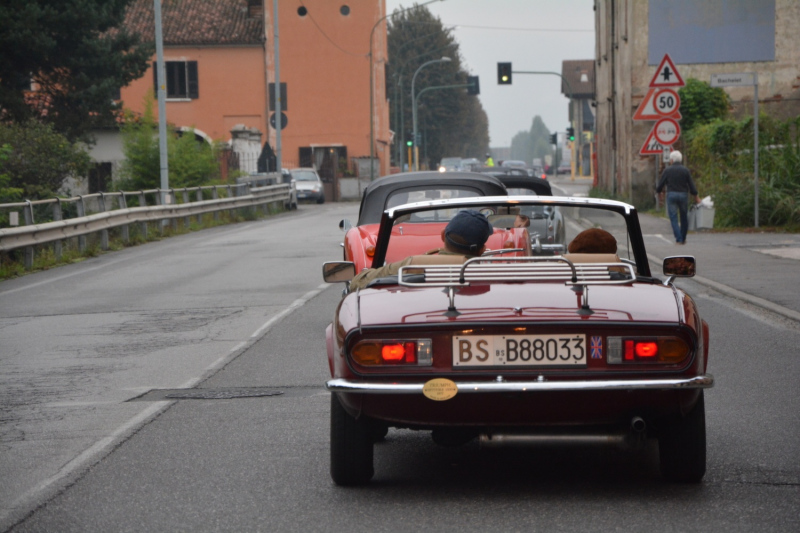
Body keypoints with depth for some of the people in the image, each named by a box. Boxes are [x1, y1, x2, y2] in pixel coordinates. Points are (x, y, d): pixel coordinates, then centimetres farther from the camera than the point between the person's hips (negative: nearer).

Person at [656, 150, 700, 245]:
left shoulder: (667, 170, -4)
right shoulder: (685, 170, -1)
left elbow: (660, 184, 0)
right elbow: (691, 185, -1)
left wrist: (658, 191, 22)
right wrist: (696, 196, 9)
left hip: (671, 195, -2)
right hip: (683, 195, 2)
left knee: (673, 218, 0)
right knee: (684, 217, 13)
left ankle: (678, 239, -10)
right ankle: (683, 239, 19)